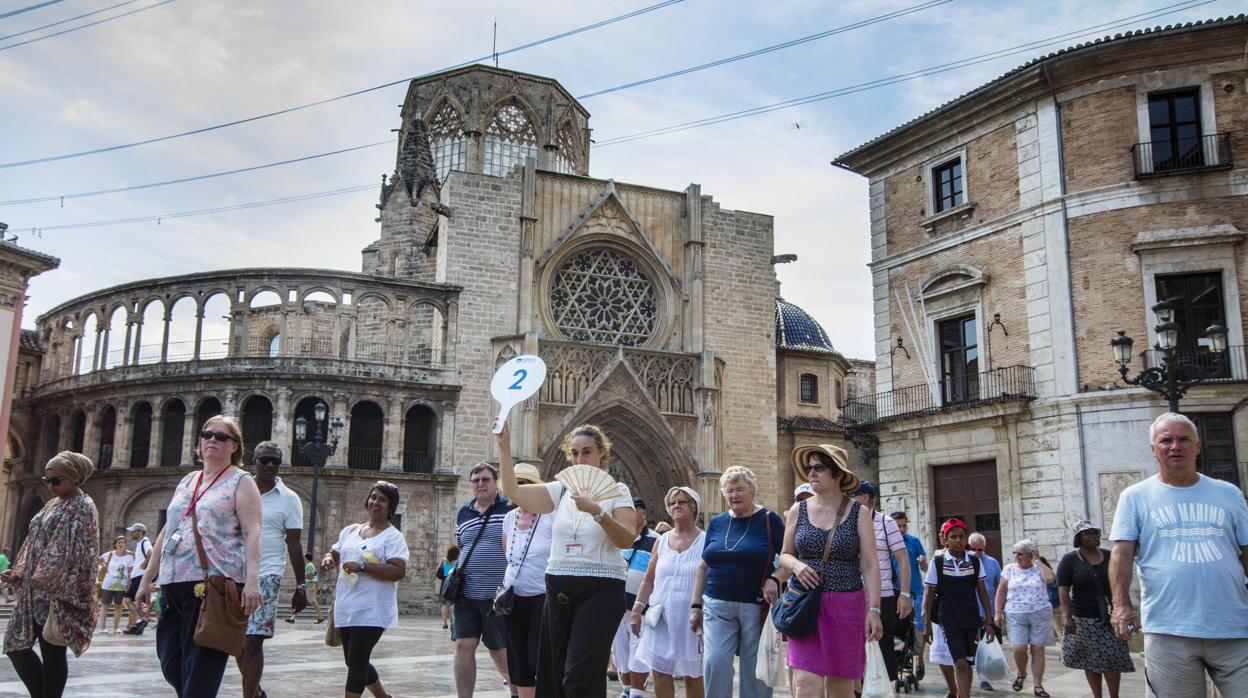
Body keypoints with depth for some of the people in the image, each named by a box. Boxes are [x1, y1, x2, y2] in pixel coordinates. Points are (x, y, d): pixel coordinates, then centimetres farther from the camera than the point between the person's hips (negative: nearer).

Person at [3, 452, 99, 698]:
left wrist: (63, 596, -23)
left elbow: (80, 555, -16)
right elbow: (34, 545, 22)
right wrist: (18, 573, 7)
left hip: (57, 595, -9)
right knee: (16, 645, 6)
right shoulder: (52, 505, 18)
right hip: (34, 592, 9)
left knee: (52, 653, -3)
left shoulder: (82, 508, -8)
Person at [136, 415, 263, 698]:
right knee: (170, 664, 8)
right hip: (173, 582, 7)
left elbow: (252, 533, -10)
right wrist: (146, 579, 20)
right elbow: (166, 533, 23)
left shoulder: (241, 482, 1)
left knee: (199, 670, -6)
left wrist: (252, 579, -22)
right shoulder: (187, 482, 20)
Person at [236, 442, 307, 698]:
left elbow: (294, 545, -2)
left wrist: (301, 586, -5)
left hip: (266, 575, -4)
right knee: (237, 640, 11)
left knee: (253, 641, -9)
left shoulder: (288, 499, -1)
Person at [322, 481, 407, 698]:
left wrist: (363, 567, -23)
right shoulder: (350, 531, 15)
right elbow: (334, 555, 24)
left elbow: (398, 571, -17)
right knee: (355, 662, 16)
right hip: (346, 609, 7)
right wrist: (328, 559, 0)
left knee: (357, 662, -9)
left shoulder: (393, 536, -6)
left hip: (371, 612, -7)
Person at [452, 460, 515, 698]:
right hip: (466, 593, 4)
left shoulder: (511, 508, -4)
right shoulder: (463, 513, 12)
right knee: (464, 646, -2)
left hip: (498, 594, -4)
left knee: (499, 650, 5)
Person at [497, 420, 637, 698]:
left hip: (600, 589, -5)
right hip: (559, 588, 5)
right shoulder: (561, 490, 10)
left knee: (581, 675, -12)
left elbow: (627, 540, -12)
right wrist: (504, 446, -3)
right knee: (556, 672, 8)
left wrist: (598, 512, -25)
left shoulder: (616, 490, -1)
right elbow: (513, 490, 3)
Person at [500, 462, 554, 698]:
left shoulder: (551, 516, -10)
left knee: (539, 659, -7)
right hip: (514, 599, 6)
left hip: (544, 597, -6)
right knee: (518, 661, 8)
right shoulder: (509, 518, 8)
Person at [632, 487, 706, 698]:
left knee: (693, 675, 4)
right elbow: (648, 581, 14)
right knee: (660, 672, 2)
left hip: (691, 619, -3)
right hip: (662, 618, 3)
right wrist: (636, 610, 7)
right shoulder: (662, 541, 12)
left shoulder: (706, 541, 0)